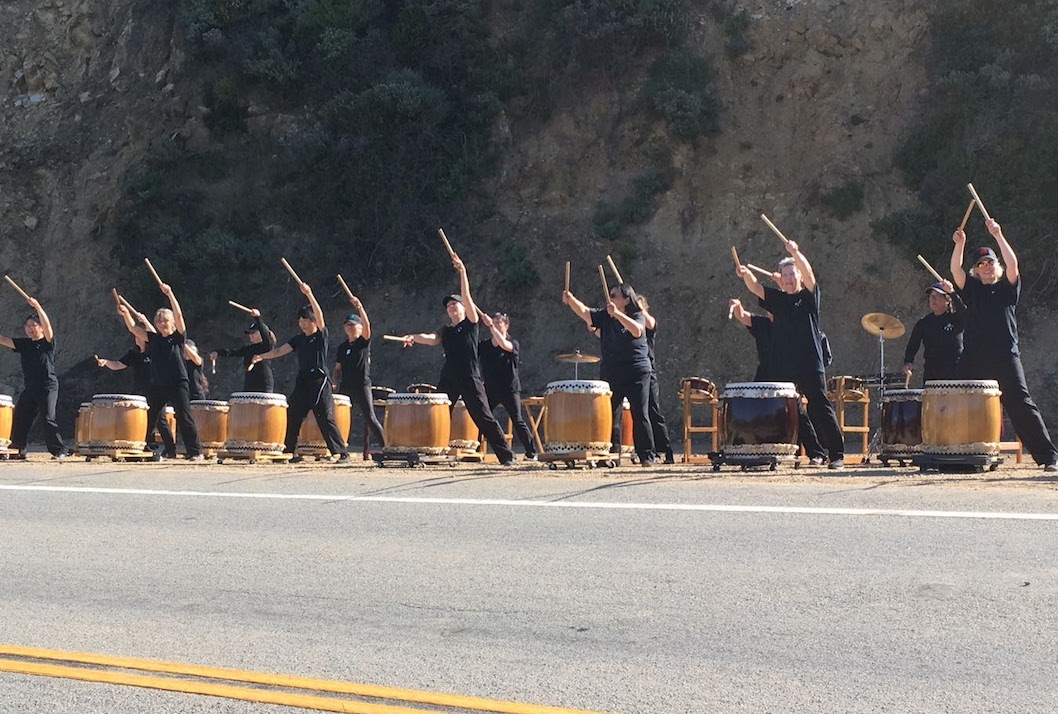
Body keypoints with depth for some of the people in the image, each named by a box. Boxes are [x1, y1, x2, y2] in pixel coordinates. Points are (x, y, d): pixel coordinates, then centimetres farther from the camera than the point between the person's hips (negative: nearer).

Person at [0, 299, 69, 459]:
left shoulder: (47, 342, -1)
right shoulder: (24, 343, 15)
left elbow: (47, 324, -18)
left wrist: (37, 306, -27)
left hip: (47, 387, -7)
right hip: (29, 388, 7)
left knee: (48, 418, -13)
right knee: (19, 418, 3)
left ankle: (60, 450, -8)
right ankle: (17, 451, 10)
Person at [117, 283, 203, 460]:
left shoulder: (178, 337, 0)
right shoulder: (153, 339, 12)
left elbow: (179, 315, -14)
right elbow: (134, 329, 8)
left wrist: (170, 294, -23)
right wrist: (126, 314, -9)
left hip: (178, 384, -5)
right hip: (158, 386, 5)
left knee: (184, 419, -9)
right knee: (151, 419, 9)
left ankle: (195, 452, -7)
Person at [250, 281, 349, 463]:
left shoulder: (321, 335, -2)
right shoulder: (299, 339, 14)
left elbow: (319, 315, -19)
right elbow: (280, 350, 8)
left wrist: (309, 295, -29)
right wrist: (261, 356, -8)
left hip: (319, 381, -6)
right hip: (302, 382, 6)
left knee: (326, 419, -9)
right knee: (292, 417, 4)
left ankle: (343, 453, -5)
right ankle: (291, 453, 12)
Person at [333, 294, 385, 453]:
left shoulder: (364, 342, 0)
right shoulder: (342, 347, 15)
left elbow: (367, 324, -18)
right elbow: (338, 369, 19)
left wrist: (360, 307, -31)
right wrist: (336, 385, 5)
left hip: (362, 386, -5)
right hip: (346, 387, 5)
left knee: (370, 419, -10)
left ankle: (385, 447, -8)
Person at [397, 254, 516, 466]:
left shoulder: (470, 324, 6)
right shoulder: (446, 331, 18)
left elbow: (466, 296, -4)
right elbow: (432, 339, -2)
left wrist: (462, 271, -10)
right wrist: (414, 337, -21)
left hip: (470, 379, -5)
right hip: (448, 379, 5)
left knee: (485, 419, -7)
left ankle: (507, 456, -3)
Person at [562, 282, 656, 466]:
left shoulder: (637, 316, -4)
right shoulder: (604, 317, 7)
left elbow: (637, 330, -27)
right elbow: (584, 312, -7)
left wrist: (617, 313, -35)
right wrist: (571, 300, -26)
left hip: (636, 374, -4)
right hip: (610, 374, 4)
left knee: (640, 416, -3)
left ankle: (647, 455, 3)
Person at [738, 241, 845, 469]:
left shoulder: (808, 296, 5)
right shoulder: (777, 299, 16)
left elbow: (808, 273, -13)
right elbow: (756, 288, 2)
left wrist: (795, 253, -30)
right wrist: (747, 275, -21)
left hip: (810, 365, -4)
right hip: (783, 367, 4)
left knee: (821, 408, -6)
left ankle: (837, 455, -4)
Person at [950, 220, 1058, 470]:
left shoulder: (1007, 287, 10)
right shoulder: (972, 288, 16)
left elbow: (1013, 264, -7)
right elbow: (956, 270, 2)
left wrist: (998, 236, -14)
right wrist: (960, 244, -12)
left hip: (1005, 358, -3)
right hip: (974, 360, 3)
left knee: (1021, 406, -6)